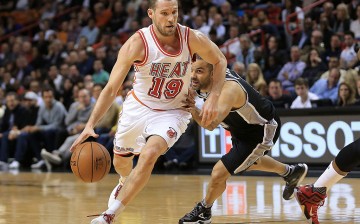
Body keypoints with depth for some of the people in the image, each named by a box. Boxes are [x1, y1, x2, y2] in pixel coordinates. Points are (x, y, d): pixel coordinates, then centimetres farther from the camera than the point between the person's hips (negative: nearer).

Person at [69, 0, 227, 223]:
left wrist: (214, 98, -14)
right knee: (121, 160, 21)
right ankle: (125, 184, 61)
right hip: (139, 106, 1)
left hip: (173, 111, -1)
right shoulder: (137, 44, -25)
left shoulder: (192, 38, -21)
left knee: (149, 154, -28)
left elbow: (220, 61, 0)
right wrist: (90, 125, -36)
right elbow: (111, 89, -25)